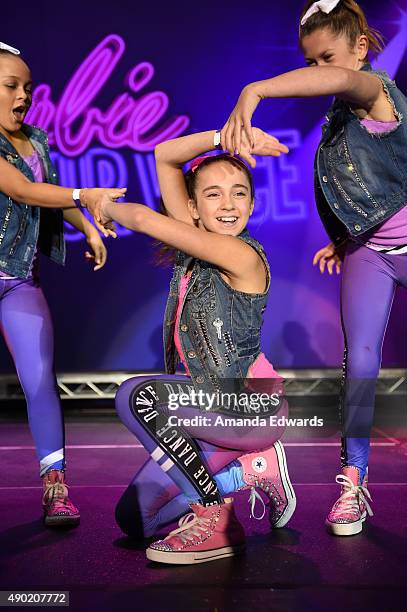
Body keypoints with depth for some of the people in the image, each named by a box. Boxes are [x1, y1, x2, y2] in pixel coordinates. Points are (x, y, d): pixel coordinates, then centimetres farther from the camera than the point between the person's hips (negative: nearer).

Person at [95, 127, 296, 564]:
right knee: (133, 518, 3)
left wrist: (109, 208, 1)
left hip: (254, 408, -8)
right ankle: (250, 471, 17)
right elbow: (164, 156, 2)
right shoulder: (195, 241, 4)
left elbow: (145, 219, -19)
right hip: (211, 412, 8)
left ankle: (217, 513, -13)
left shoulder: (243, 255, -16)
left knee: (137, 396, -27)